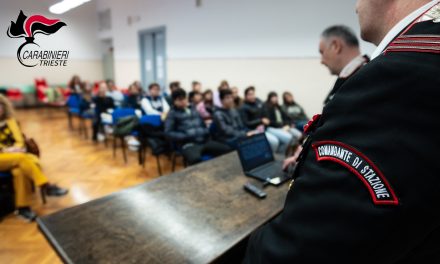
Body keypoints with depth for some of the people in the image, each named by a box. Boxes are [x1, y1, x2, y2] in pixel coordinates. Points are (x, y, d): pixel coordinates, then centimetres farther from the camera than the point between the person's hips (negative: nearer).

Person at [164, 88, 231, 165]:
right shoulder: (172, 113, 7)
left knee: (228, 150, -17)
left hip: (205, 141, 5)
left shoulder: (193, 109, 22)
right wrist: (185, 136, -13)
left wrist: (206, 132, 9)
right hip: (189, 144, -5)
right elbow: (168, 133, -2)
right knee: (195, 159, -41)